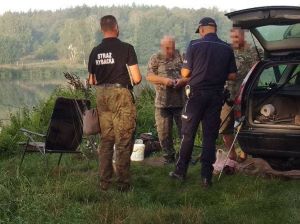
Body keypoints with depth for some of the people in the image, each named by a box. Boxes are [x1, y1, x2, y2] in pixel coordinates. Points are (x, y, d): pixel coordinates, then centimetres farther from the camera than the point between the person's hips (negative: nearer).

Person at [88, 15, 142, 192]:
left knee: (106, 141, 13)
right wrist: (131, 81, 9)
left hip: (102, 97, 5)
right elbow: (137, 78, -12)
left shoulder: (95, 51, 6)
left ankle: (104, 182, 16)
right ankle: (123, 183, 4)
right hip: (122, 97, -5)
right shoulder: (126, 48, -9)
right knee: (124, 142, 1)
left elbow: (92, 80, 12)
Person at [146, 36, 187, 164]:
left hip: (180, 101, 0)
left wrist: (182, 81, -14)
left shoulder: (181, 57, 7)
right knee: (164, 132, 4)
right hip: (162, 102, 0)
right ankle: (169, 156, 18)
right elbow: (149, 76, -1)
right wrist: (163, 80, -17)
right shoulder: (155, 59, 6)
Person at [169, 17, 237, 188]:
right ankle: (207, 176, 6)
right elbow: (232, 76, 3)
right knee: (210, 136, 6)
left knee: (188, 134, 9)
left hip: (197, 94, -2)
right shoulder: (227, 49, 1)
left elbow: (185, 73, -5)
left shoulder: (195, 46, -7)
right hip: (216, 96, 2)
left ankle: (181, 171, 15)